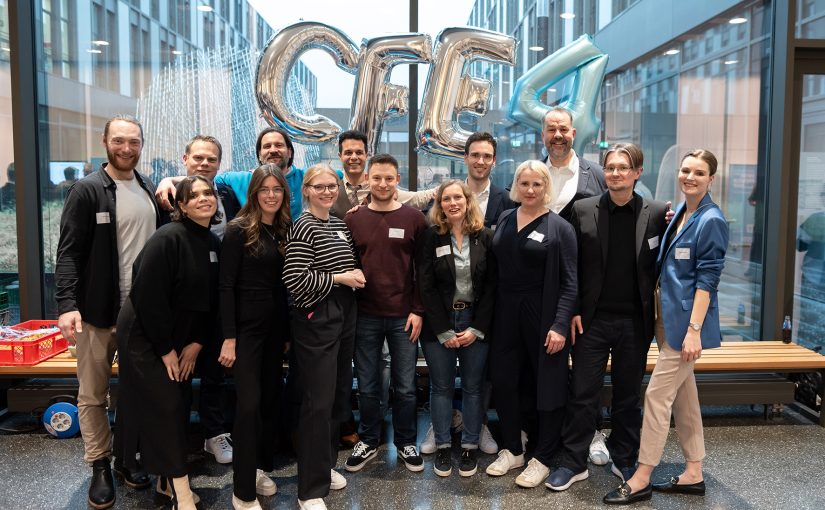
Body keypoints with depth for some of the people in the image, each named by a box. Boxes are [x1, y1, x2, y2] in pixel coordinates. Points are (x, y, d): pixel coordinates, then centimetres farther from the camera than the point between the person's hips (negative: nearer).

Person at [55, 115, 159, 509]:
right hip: (98, 313, -4)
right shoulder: (87, 190, -6)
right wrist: (67, 304, -21)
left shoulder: (150, 191, 10)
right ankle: (100, 467, 21)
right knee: (93, 395, 7)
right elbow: (69, 252, -10)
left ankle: (127, 457, 28)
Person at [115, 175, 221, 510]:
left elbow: (211, 300, 6)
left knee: (179, 405, 11)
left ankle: (168, 479, 26)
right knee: (164, 407, -6)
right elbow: (148, 296, -24)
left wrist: (197, 342, -1)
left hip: (181, 338, 8)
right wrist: (166, 348, -18)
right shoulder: (167, 238, -21)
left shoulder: (214, 244, 3)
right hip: (144, 336, -8)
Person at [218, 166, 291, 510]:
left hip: (277, 326, 6)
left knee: (270, 398, 12)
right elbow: (226, 286, -13)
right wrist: (229, 337, -17)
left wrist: (289, 330, 10)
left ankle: (260, 468, 29)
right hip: (247, 325, -6)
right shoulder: (239, 230, -9)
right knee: (249, 404, -6)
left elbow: (285, 285, 11)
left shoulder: (285, 231, 8)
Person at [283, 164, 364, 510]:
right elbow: (295, 280, -21)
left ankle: (325, 465, 33)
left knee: (339, 394, 15)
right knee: (318, 401, -5)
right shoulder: (303, 227, -11)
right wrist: (339, 278, -16)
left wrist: (356, 275, 5)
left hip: (344, 315, 8)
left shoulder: (340, 225, 12)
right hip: (316, 319, -8)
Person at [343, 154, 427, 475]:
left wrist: (418, 310, -6)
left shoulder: (414, 219, 0)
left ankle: (406, 442, 27)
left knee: (405, 387, 8)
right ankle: (368, 440, 29)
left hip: (403, 316, -1)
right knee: (367, 386, 11)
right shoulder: (353, 219, 4)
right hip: (365, 316, 1)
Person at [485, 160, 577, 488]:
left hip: (542, 314, -4)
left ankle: (542, 459, 21)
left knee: (547, 386, 5)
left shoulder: (559, 227, -6)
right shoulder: (504, 219, 8)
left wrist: (560, 325, -16)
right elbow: (494, 267, 10)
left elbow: (569, 283, -9)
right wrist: (490, 313, 4)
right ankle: (512, 450, 27)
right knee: (503, 382, 8)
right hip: (506, 313, 5)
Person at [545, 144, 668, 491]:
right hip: (593, 319, 0)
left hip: (634, 321, 1)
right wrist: (573, 311, -3)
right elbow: (573, 266, 1)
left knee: (628, 394, 13)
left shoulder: (656, 213, 0)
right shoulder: (583, 210, 0)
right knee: (582, 393, 5)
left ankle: (625, 460, 30)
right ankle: (573, 463, 18)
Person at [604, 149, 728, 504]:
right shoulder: (679, 213, 11)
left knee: (658, 394, -5)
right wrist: (660, 311, 11)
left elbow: (707, 279, -16)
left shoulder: (711, 220, -12)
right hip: (668, 316, 9)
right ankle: (693, 474, 25)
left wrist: (694, 329, -20)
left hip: (686, 321, -8)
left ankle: (641, 479, 5)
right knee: (683, 394, 13)